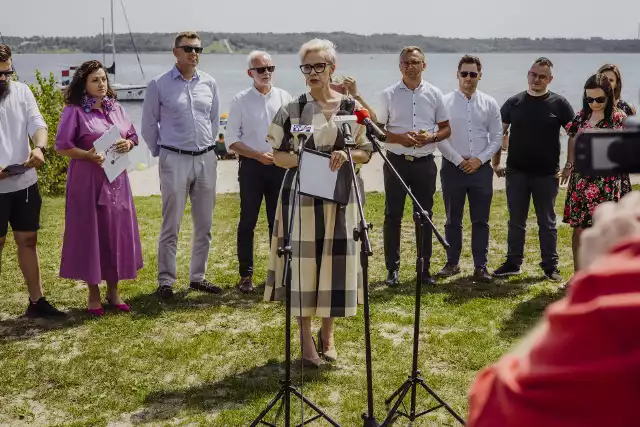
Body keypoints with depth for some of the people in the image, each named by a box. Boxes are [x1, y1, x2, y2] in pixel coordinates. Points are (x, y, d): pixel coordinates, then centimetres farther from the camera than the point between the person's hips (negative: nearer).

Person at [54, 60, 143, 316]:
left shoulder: (116, 108, 10)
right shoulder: (74, 111, -7)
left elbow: (133, 136, 17)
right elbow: (61, 146, -9)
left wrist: (128, 144, -6)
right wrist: (89, 155, -22)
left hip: (116, 179, 5)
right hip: (87, 181, -5)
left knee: (117, 232, 8)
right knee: (91, 233, 1)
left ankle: (113, 291, 21)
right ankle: (93, 294, 14)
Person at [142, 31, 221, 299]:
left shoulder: (209, 83, 7)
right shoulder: (159, 85, -3)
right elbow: (149, 125, 4)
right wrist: (160, 154, 7)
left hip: (206, 159, 4)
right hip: (175, 159, -4)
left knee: (204, 224, 10)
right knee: (171, 226, -1)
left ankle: (198, 277, 22)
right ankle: (165, 281, 8)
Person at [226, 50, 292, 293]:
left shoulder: (285, 97, 5)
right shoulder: (240, 100, -1)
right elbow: (232, 140, -3)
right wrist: (259, 155, -15)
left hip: (280, 164, 2)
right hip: (251, 165, -2)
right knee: (248, 221, 2)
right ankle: (246, 274, 10)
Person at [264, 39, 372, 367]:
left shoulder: (350, 107, 2)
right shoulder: (292, 110, -1)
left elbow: (366, 151, 6)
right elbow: (278, 155, 2)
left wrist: (346, 155, -15)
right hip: (302, 196, -1)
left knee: (335, 260, 6)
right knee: (303, 261, 0)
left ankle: (327, 332, 26)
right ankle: (306, 338, 14)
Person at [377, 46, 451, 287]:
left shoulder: (434, 94, 4)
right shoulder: (389, 94, 1)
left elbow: (446, 128, 9)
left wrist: (431, 137, -12)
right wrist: (399, 138, -15)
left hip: (425, 163, 1)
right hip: (397, 161, -1)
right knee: (393, 215, 2)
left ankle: (424, 269, 18)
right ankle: (393, 269, 11)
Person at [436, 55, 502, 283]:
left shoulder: (489, 104, 6)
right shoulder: (446, 102, -1)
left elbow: (497, 137, 5)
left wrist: (479, 159, -7)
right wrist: (459, 160, -9)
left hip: (481, 168, 1)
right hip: (453, 167, -1)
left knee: (481, 221, 3)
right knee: (453, 219, 8)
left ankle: (480, 267, 8)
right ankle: (452, 263, 20)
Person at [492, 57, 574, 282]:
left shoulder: (559, 103, -2)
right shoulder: (514, 102, 4)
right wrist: (496, 162, 3)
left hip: (547, 174, -2)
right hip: (516, 173, 2)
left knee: (547, 222, 8)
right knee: (516, 221, 9)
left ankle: (550, 266, 16)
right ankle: (513, 263, 19)